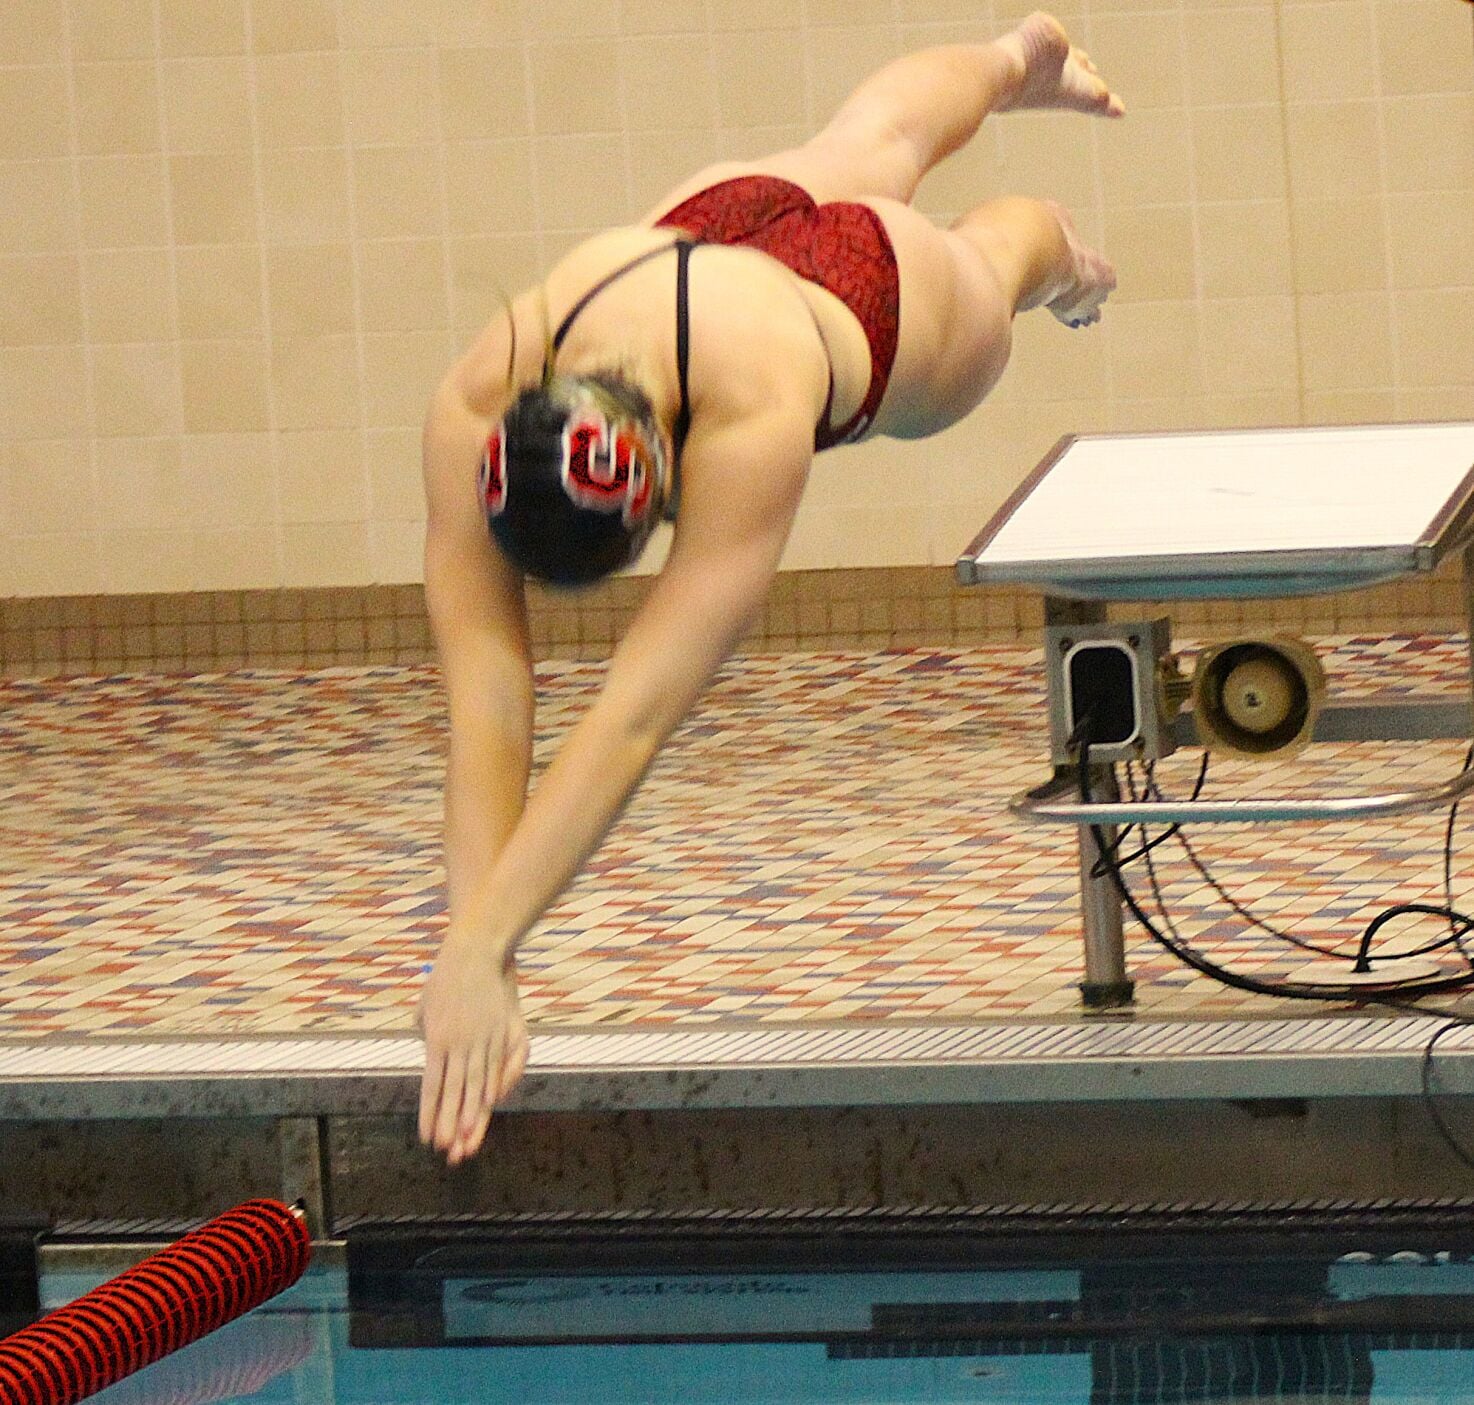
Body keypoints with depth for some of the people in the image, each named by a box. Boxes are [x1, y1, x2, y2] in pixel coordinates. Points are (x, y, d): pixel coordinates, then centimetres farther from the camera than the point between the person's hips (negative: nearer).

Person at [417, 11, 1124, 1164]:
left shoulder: (753, 423, -57)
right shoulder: (469, 418, -48)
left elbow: (637, 714, -62)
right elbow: (485, 700, -50)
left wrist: (481, 951, -68)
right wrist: (467, 952, -62)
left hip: (897, 292, -4)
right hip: (717, 216, 4)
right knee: (868, 146, 38)